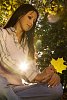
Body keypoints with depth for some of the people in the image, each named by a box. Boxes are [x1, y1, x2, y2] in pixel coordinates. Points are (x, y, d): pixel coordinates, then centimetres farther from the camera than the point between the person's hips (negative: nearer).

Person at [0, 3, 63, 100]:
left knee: (56, 88, -18)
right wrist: (35, 76, -25)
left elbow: (32, 66, 8)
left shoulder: (27, 44, 22)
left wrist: (51, 74, -15)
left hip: (16, 88, 6)